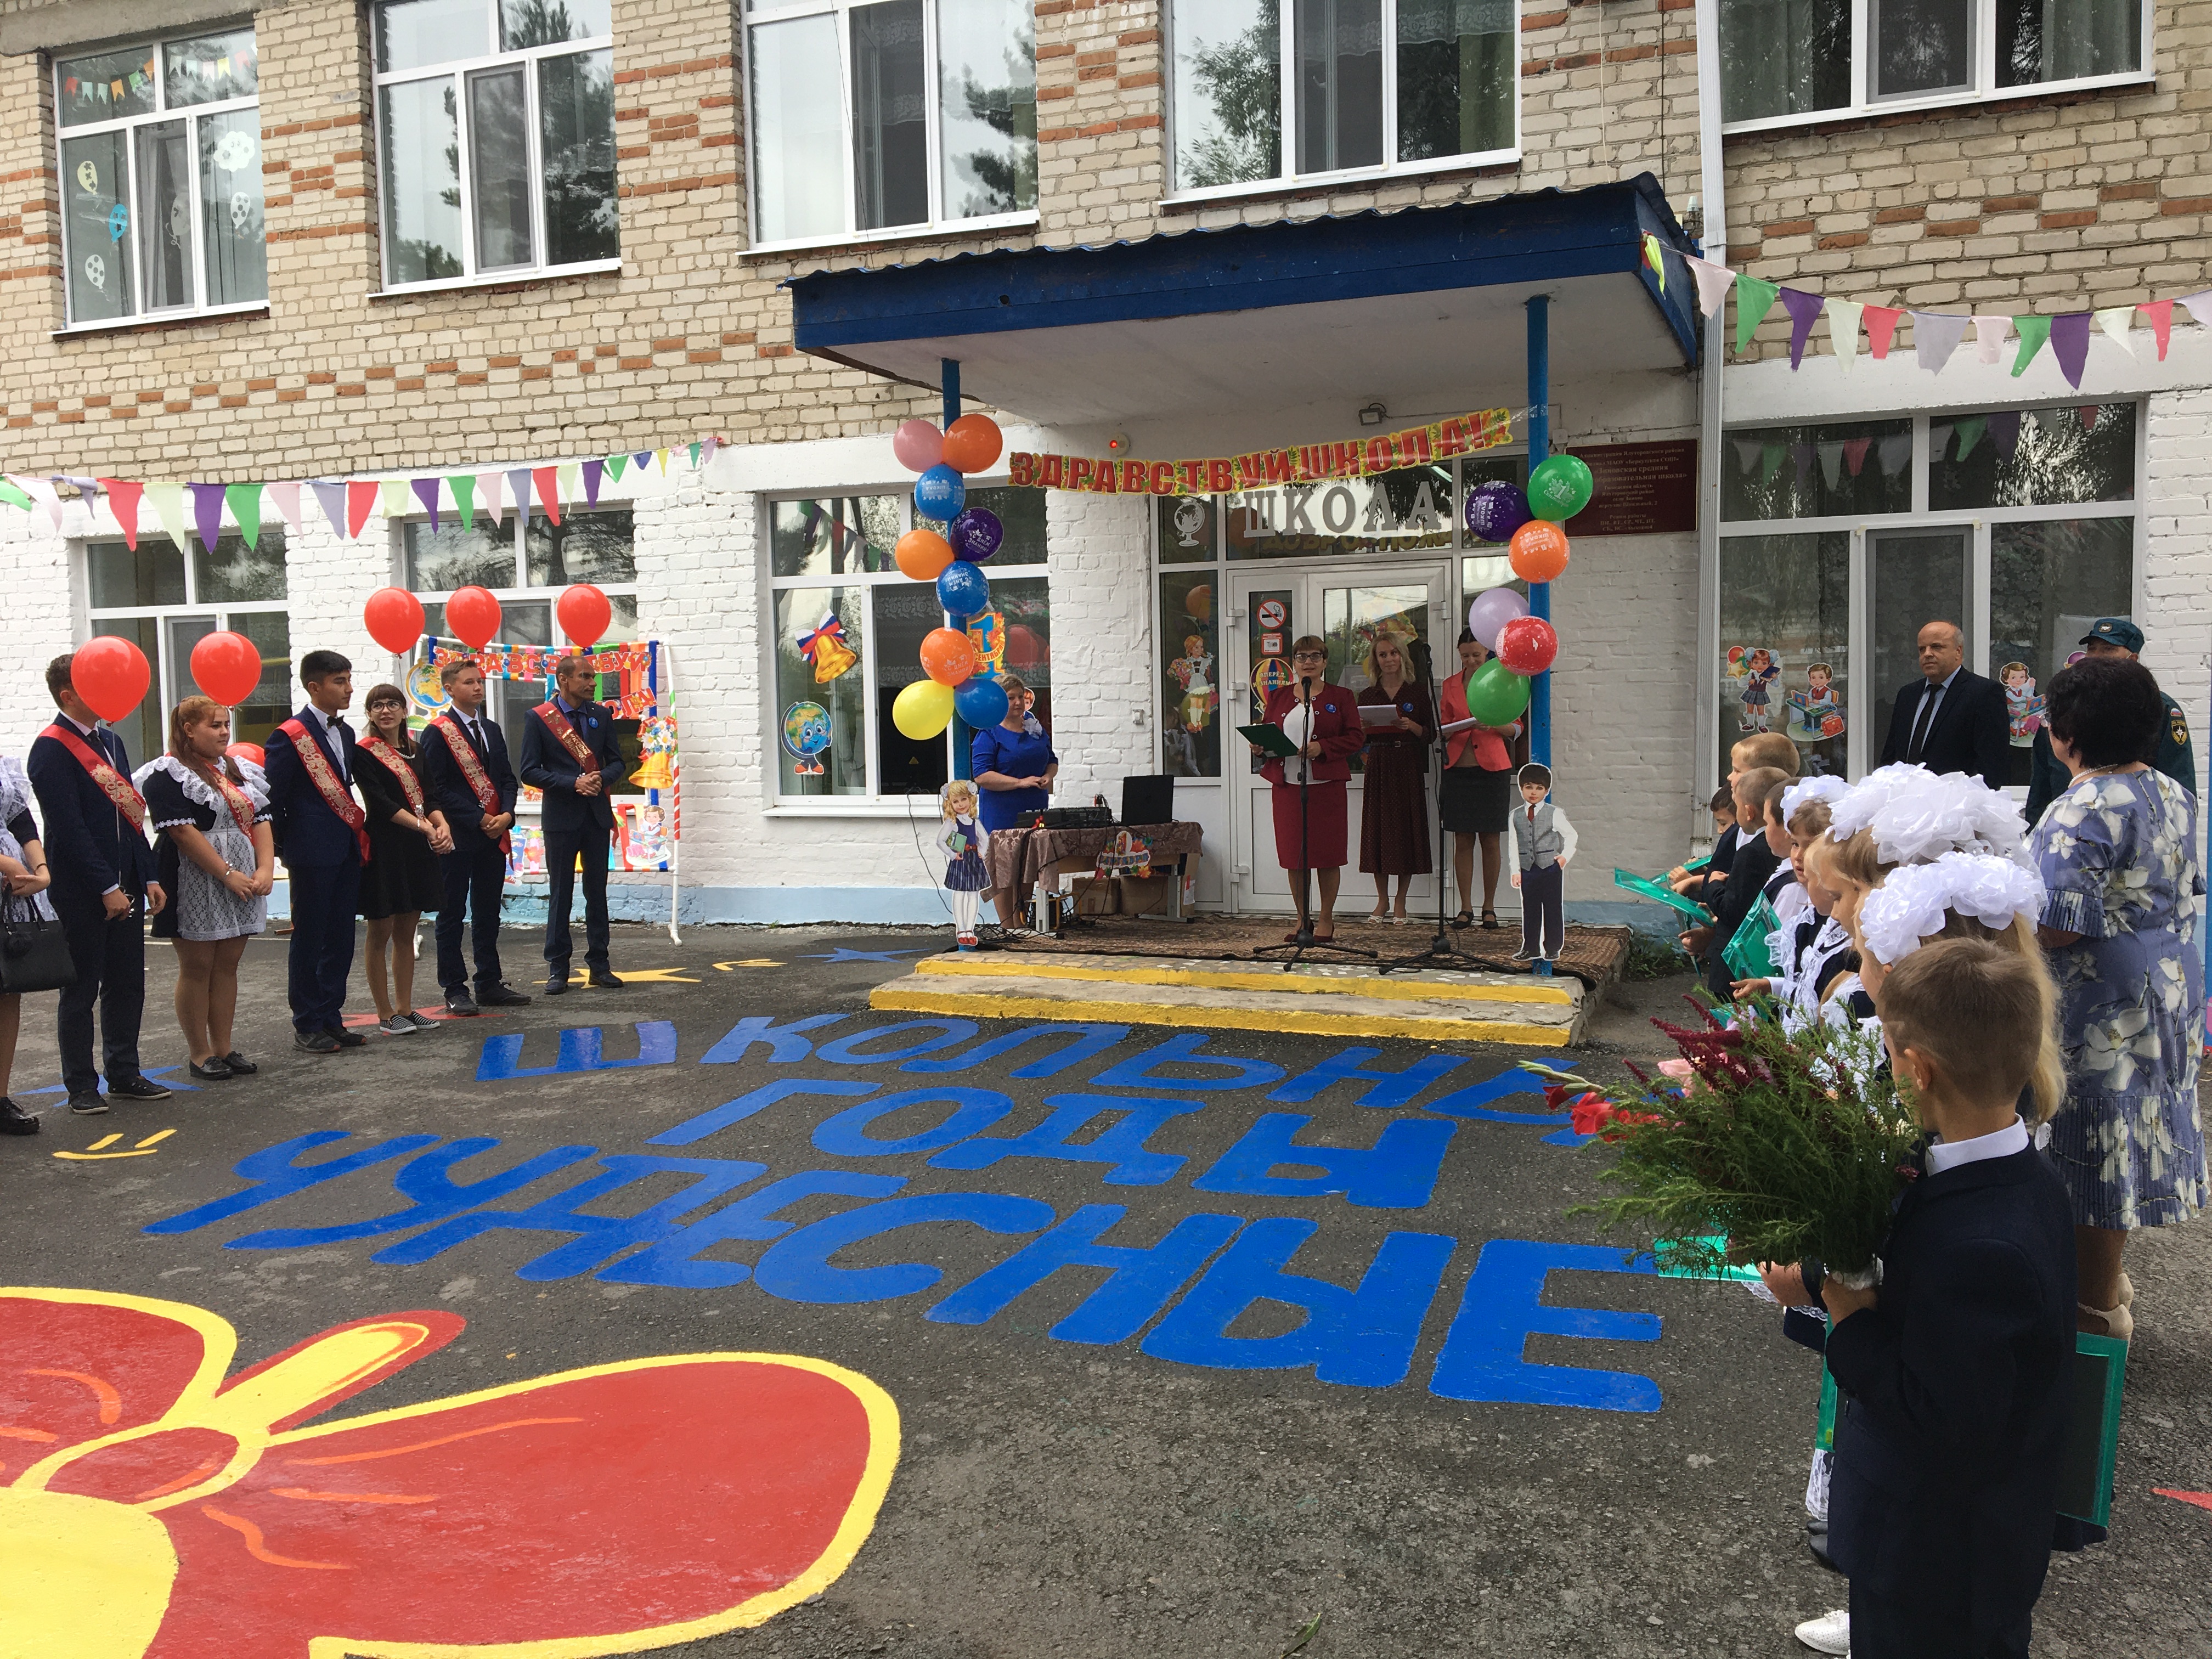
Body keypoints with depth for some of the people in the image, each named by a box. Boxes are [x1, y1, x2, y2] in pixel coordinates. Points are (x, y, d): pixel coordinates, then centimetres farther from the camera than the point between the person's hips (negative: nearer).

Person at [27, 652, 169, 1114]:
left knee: (127, 984, 12)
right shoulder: (51, 749, -11)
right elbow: (70, 828, -17)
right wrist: (107, 888, -18)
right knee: (82, 989, 3)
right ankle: (82, 1087, 12)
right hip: (82, 891, -7)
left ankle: (124, 1074, 23)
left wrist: (148, 878, 10)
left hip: (124, 886, 7)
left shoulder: (111, 742, 14)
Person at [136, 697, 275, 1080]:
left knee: (227, 965, 10)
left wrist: (266, 867, -5)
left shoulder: (236, 770, 15)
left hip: (241, 885, 6)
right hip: (195, 887, -6)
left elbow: (261, 820, 10)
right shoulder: (168, 773, -8)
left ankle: (223, 1046, 17)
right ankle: (199, 1053, 10)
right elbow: (182, 831, -16)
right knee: (196, 968, 2)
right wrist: (227, 874, -18)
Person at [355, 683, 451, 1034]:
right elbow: (380, 802, -15)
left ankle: (405, 1008, 19)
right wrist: (425, 827, -21)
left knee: (406, 932, 12)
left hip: (417, 849, 6)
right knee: (381, 933, 2)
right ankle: (385, 1014, 8)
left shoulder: (415, 751, 13)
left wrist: (442, 824, -11)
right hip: (384, 848, -6)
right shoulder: (364, 753, -6)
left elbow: (428, 797, 9)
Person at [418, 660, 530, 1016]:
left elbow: (507, 779, 14)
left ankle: (489, 984, 19)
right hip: (456, 839, -6)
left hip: (493, 838, 6)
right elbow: (438, 789, -11)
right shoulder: (436, 733, -6)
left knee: (488, 915, 12)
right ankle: (455, 990, 8)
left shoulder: (492, 730, 15)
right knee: (452, 916, 2)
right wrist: (480, 819, -15)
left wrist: (506, 814, -4)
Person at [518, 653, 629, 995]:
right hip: (561, 816, -3)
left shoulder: (602, 715, 9)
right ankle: (557, 968, 9)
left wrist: (601, 779, -12)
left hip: (597, 815, 3)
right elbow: (530, 771, -7)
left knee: (597, 893, 8)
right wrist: (573, 783, -17)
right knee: (560, 894, 2)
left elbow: (616, 762, 10)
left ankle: (599, 965, 14)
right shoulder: (538, 718, -3)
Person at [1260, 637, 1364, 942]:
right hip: (1287, 784, 3)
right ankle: (1302, 918, 17)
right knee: (1293, 853, 5)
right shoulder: (1278, 697, 14)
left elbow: (1356, 737, -2)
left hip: (1326, 785, -3)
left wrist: (1322, 748, -16)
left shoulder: (1341, 697, 4)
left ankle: (1326, 919, 13)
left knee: (1327, 853, 0)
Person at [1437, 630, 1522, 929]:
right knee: (1462, 840, 1)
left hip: (1492, 769, -2)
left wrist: (1494, 724, -15)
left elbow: (1517, 728, 5)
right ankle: (1466, 908, 7)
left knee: (1491, 840, 1)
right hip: (1458, 768, 2)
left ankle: (1489, 907, 10)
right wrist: (1451, 729, -10)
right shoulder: (1449, 686, 10)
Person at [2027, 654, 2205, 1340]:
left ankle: (2097, 1311, 15)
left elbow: (2054, 929, -26)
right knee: (2126, 1140, 20)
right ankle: (2106, 1277, 35)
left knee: (2097, 1150, 3)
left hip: (2105, 1008, -9)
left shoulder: (2085, 810, -23)